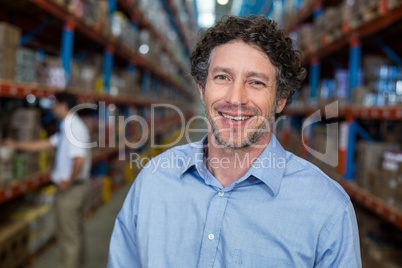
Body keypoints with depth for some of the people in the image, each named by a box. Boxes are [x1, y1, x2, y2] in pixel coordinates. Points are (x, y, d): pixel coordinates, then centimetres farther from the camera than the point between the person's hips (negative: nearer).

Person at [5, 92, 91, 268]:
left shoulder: (72, 128, -22)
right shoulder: (69, 126, 10)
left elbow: (80, 159, -32)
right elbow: (47, 144, 18)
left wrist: (69, 182, -19)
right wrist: (17, 145, 21)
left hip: (71, 188, -10)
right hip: (79, 186, 10)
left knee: (68, 236, 3)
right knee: (76, 232, 22)